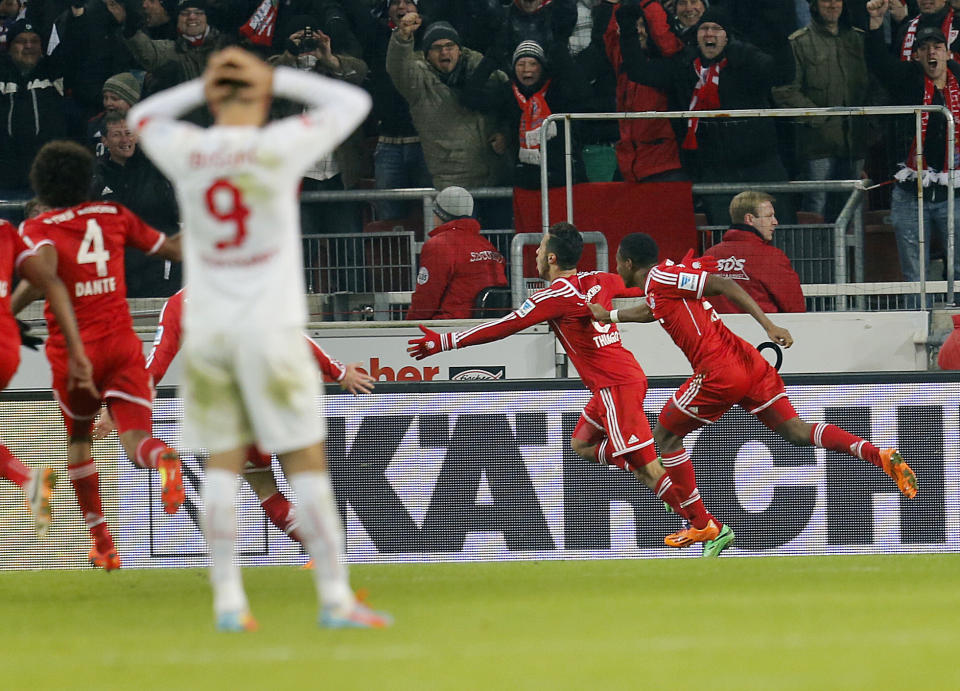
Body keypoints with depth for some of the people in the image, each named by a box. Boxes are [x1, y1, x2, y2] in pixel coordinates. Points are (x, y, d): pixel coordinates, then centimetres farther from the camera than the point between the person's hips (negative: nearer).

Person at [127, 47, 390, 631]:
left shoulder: (187, 152, 1)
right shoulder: (278, 146, -7)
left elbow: (143, 116, 24)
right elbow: (353, 102, 7)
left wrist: (203, 86, 14)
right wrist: (276, 79, 8)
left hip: (206, 330, 3)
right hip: (269, 329, -3)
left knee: (224, 461, 8)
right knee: (306, 460, 0)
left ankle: (229, 602, 4)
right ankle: (335, 598, -1)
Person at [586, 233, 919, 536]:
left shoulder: (661, 277, -5)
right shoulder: (659, 283, 22)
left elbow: (723, 285, -14)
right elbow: (652, 311, 46)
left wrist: (768, 326, -20)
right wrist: (608, 316, 54)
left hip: (720, 374, -9)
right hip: (748, 362, 9)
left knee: (665, 435, 10)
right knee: (796, 432, 0)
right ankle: (880, 455, -21)